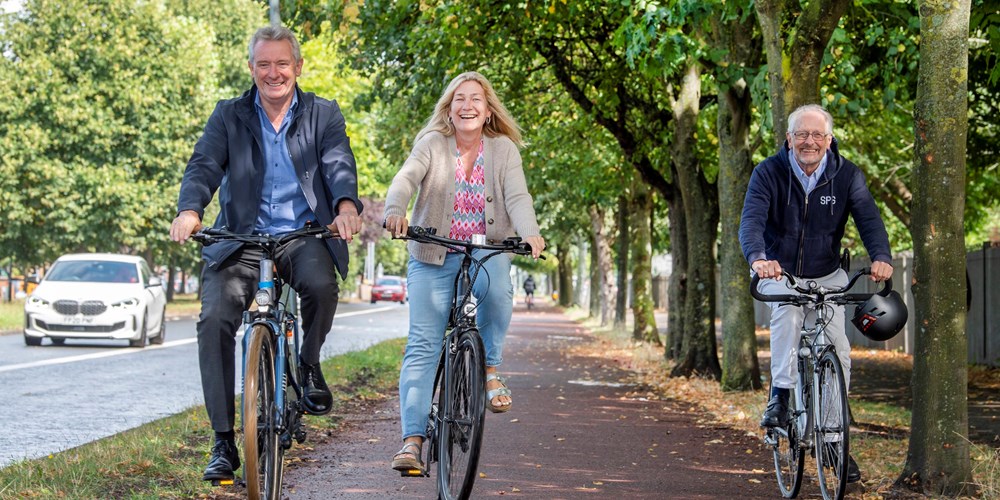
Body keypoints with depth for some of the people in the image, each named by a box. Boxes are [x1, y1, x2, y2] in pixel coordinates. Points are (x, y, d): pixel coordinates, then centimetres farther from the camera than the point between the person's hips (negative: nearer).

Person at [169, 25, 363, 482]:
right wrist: (189, 210, -27)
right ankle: (224, 442, -10)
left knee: (321, 284, -33)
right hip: (241, 238, 1)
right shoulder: (229, 116, 9)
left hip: (303, 235, -1)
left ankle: (309, 363, 0)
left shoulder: (323, 114, 9)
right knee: (215, 317, -19)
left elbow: (339, 163, -8)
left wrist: (346, 205, -31)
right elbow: (204, 165, -5)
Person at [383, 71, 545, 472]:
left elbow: (517, 195, -12)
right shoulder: (433, 144, -1)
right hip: (434, 256, 0)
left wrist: (529, 232, -33)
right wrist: (395, 211, -41)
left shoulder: (503, 149, 2)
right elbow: (406, 178, -18)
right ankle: (412, 439, -11)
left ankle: (490, 368, -8)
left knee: (497, 290, -35)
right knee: (423, 345, -10)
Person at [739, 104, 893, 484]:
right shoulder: (769, 173, -15)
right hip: (779, 272, -2)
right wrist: (757, 258, -49)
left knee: (838, 351, -8)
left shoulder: (846, 175, -10)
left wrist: (881, 256, -42)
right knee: (788, 310, -35)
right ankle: (780, 396, -27)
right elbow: (751, 220, -27)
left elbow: (868, 217, -21)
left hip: (827, 275, 2)